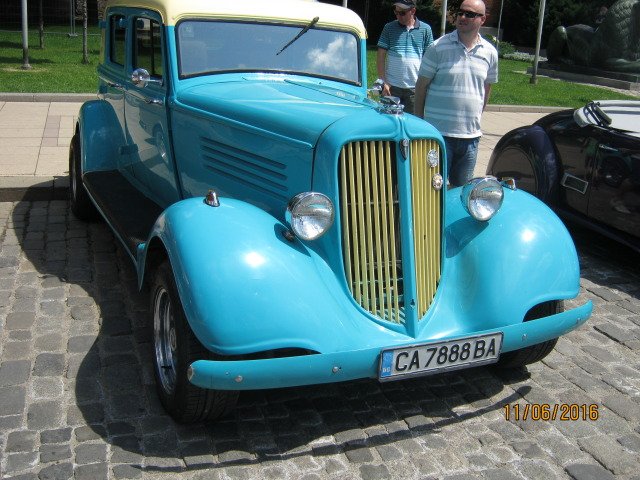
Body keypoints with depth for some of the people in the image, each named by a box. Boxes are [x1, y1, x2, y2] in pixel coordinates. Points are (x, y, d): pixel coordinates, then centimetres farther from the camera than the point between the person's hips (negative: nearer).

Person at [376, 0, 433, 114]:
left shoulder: (425, 29, 4)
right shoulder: (389, 28, 3)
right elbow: (381, 55, 2)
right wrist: (383, 81, -6)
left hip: (415, 87, 0)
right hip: (392, 86, 0)